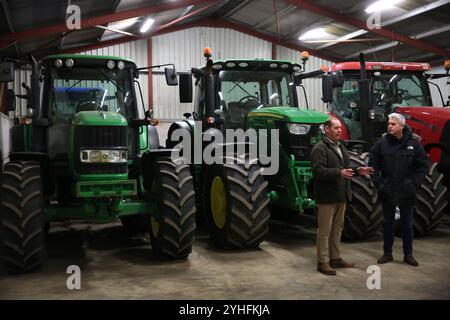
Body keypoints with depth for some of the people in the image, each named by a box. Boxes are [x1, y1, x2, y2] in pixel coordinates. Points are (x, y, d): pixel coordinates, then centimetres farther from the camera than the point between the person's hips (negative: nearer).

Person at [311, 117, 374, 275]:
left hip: (340, 196, 9)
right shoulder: (319, 149, -14)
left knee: (337, 228, 17)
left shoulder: (341, 147, 16)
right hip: (327, 197, -9)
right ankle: (322, 262, 4)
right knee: (325, 230, -2)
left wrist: (357, 170, 7)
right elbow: (318, 171, -24)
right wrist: (339, 172, -33)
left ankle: (336, 258, 28)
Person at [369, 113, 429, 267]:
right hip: (387, 192, 1)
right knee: (387, 223, 11)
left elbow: (423, 165, 0)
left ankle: (408, 254, 21)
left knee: (407, 224, 10)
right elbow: (373, 165, 1)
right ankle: (387, 253, 22)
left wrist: (414, 183, -7)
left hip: (407, 192, 0)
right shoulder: (381, 143, -3)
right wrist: (378, 183, -7)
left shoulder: (414, 143, -5)